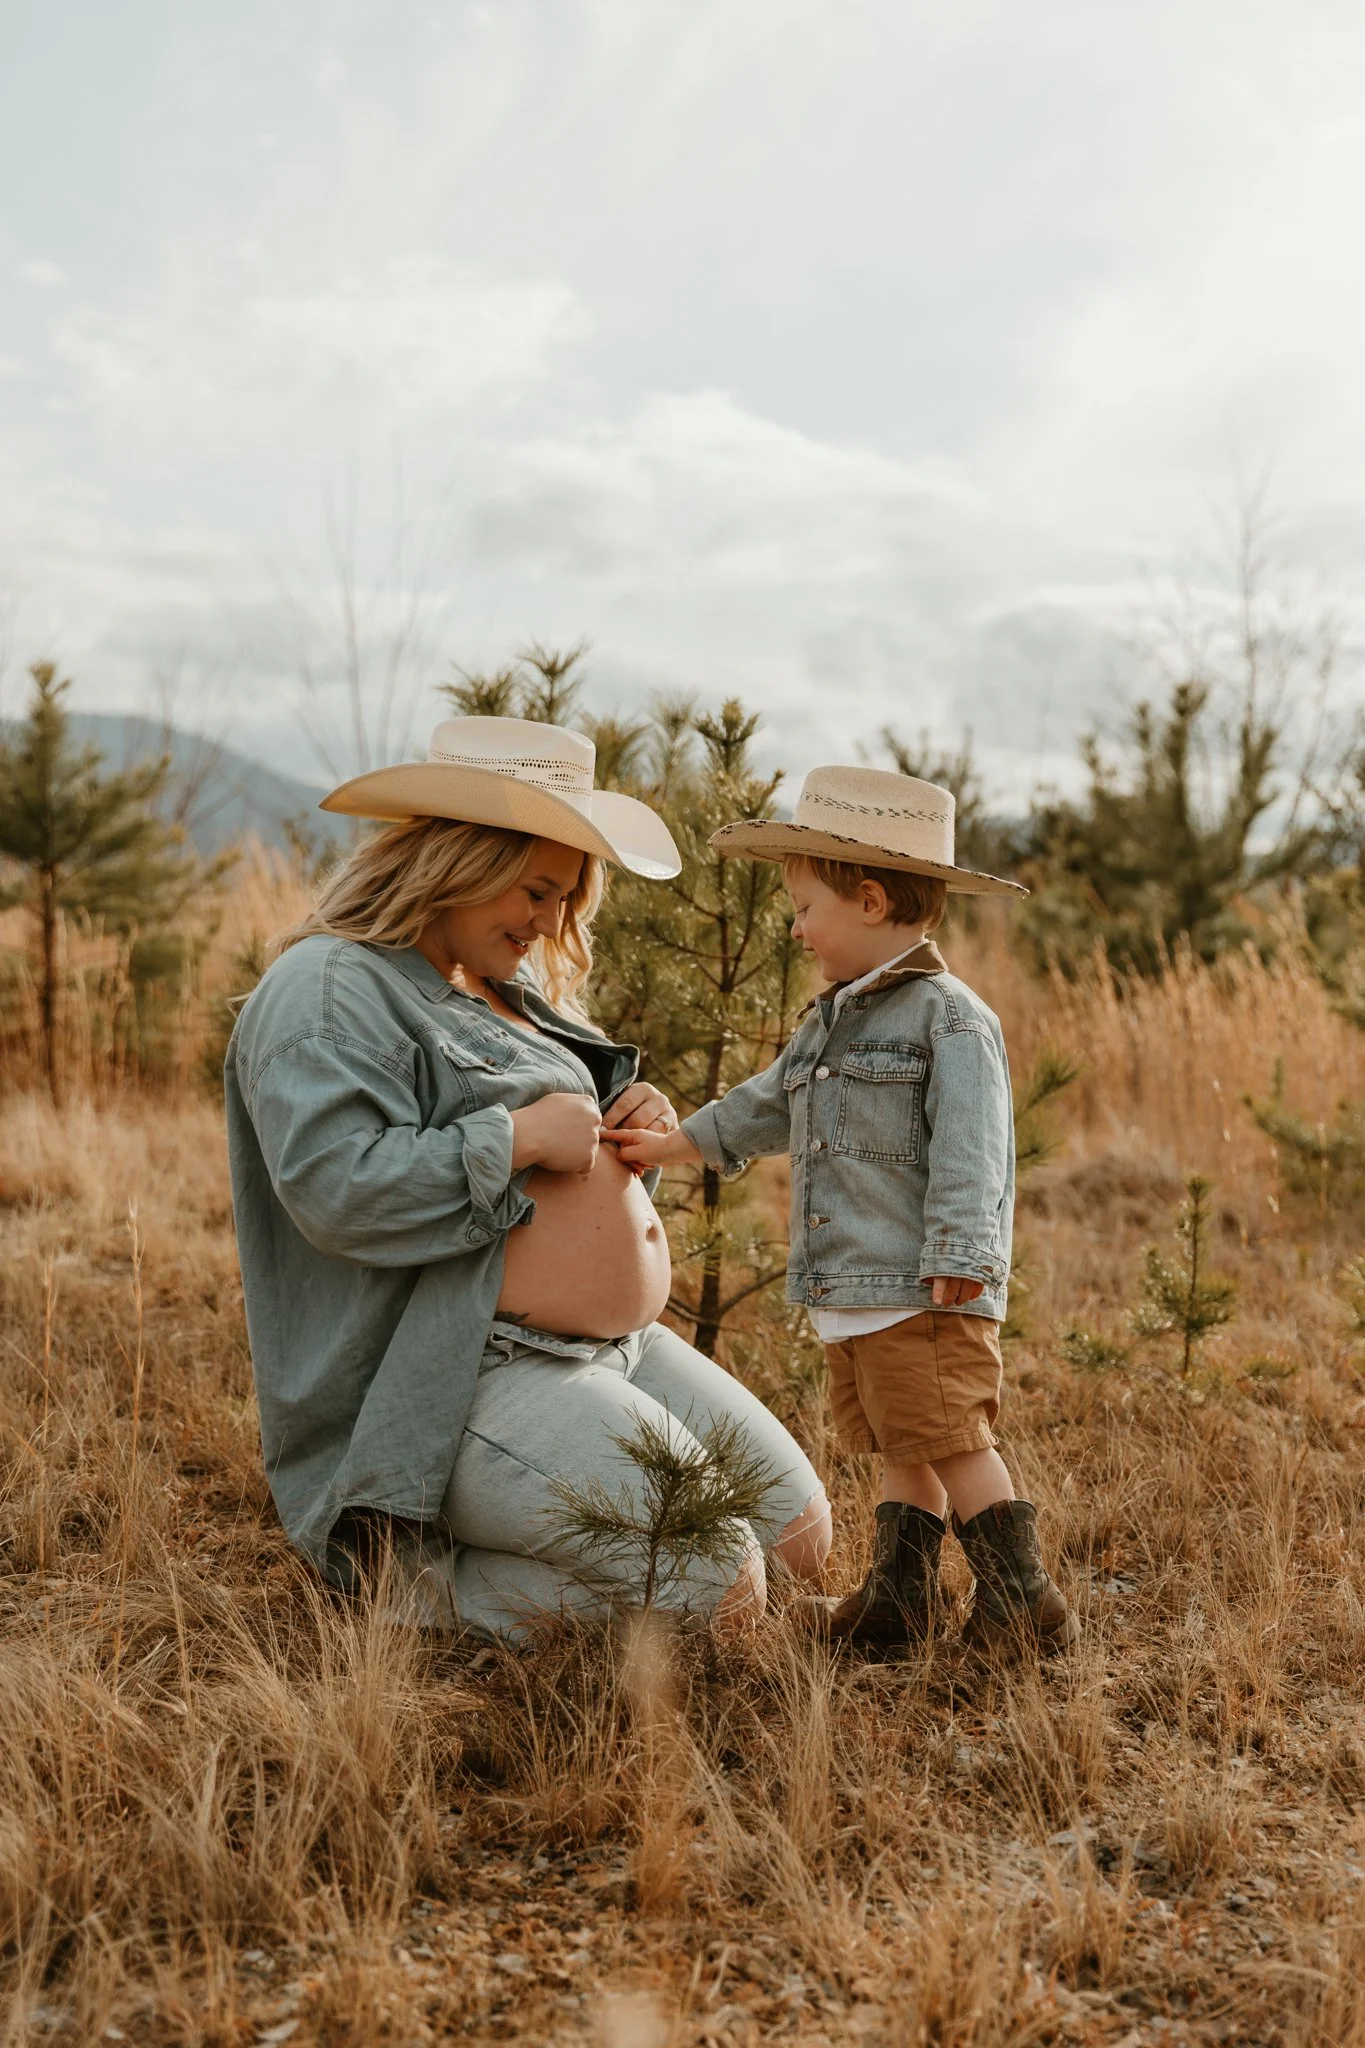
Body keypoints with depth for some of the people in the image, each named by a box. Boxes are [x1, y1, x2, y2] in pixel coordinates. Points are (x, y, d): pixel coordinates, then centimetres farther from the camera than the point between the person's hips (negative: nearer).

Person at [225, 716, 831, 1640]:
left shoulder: (505, 992, 19)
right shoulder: (332, 990, -11)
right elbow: (334, 1187, -25)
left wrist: (629, 1121, 5)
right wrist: (518, 1137, -20)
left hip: (624, 1346, 10)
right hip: (470, 1380, -10)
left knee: (801, 1536, 7)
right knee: (718, 1588, -19)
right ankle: (440, 1590, -2)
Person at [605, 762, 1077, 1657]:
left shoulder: (949, 1017, -11)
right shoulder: (832, 1021, 17)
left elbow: (969, 1151, -17)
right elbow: (768, 1104, 30)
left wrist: (957, 1258, -22)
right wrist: (676, 1142, 33)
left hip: (923, 1293, -9)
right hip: (850, 1293, 9)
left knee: (951, 1441, -7)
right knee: (902, 1449, 16)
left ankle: (1025, 1601, 2)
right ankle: (898, 1599, 23)